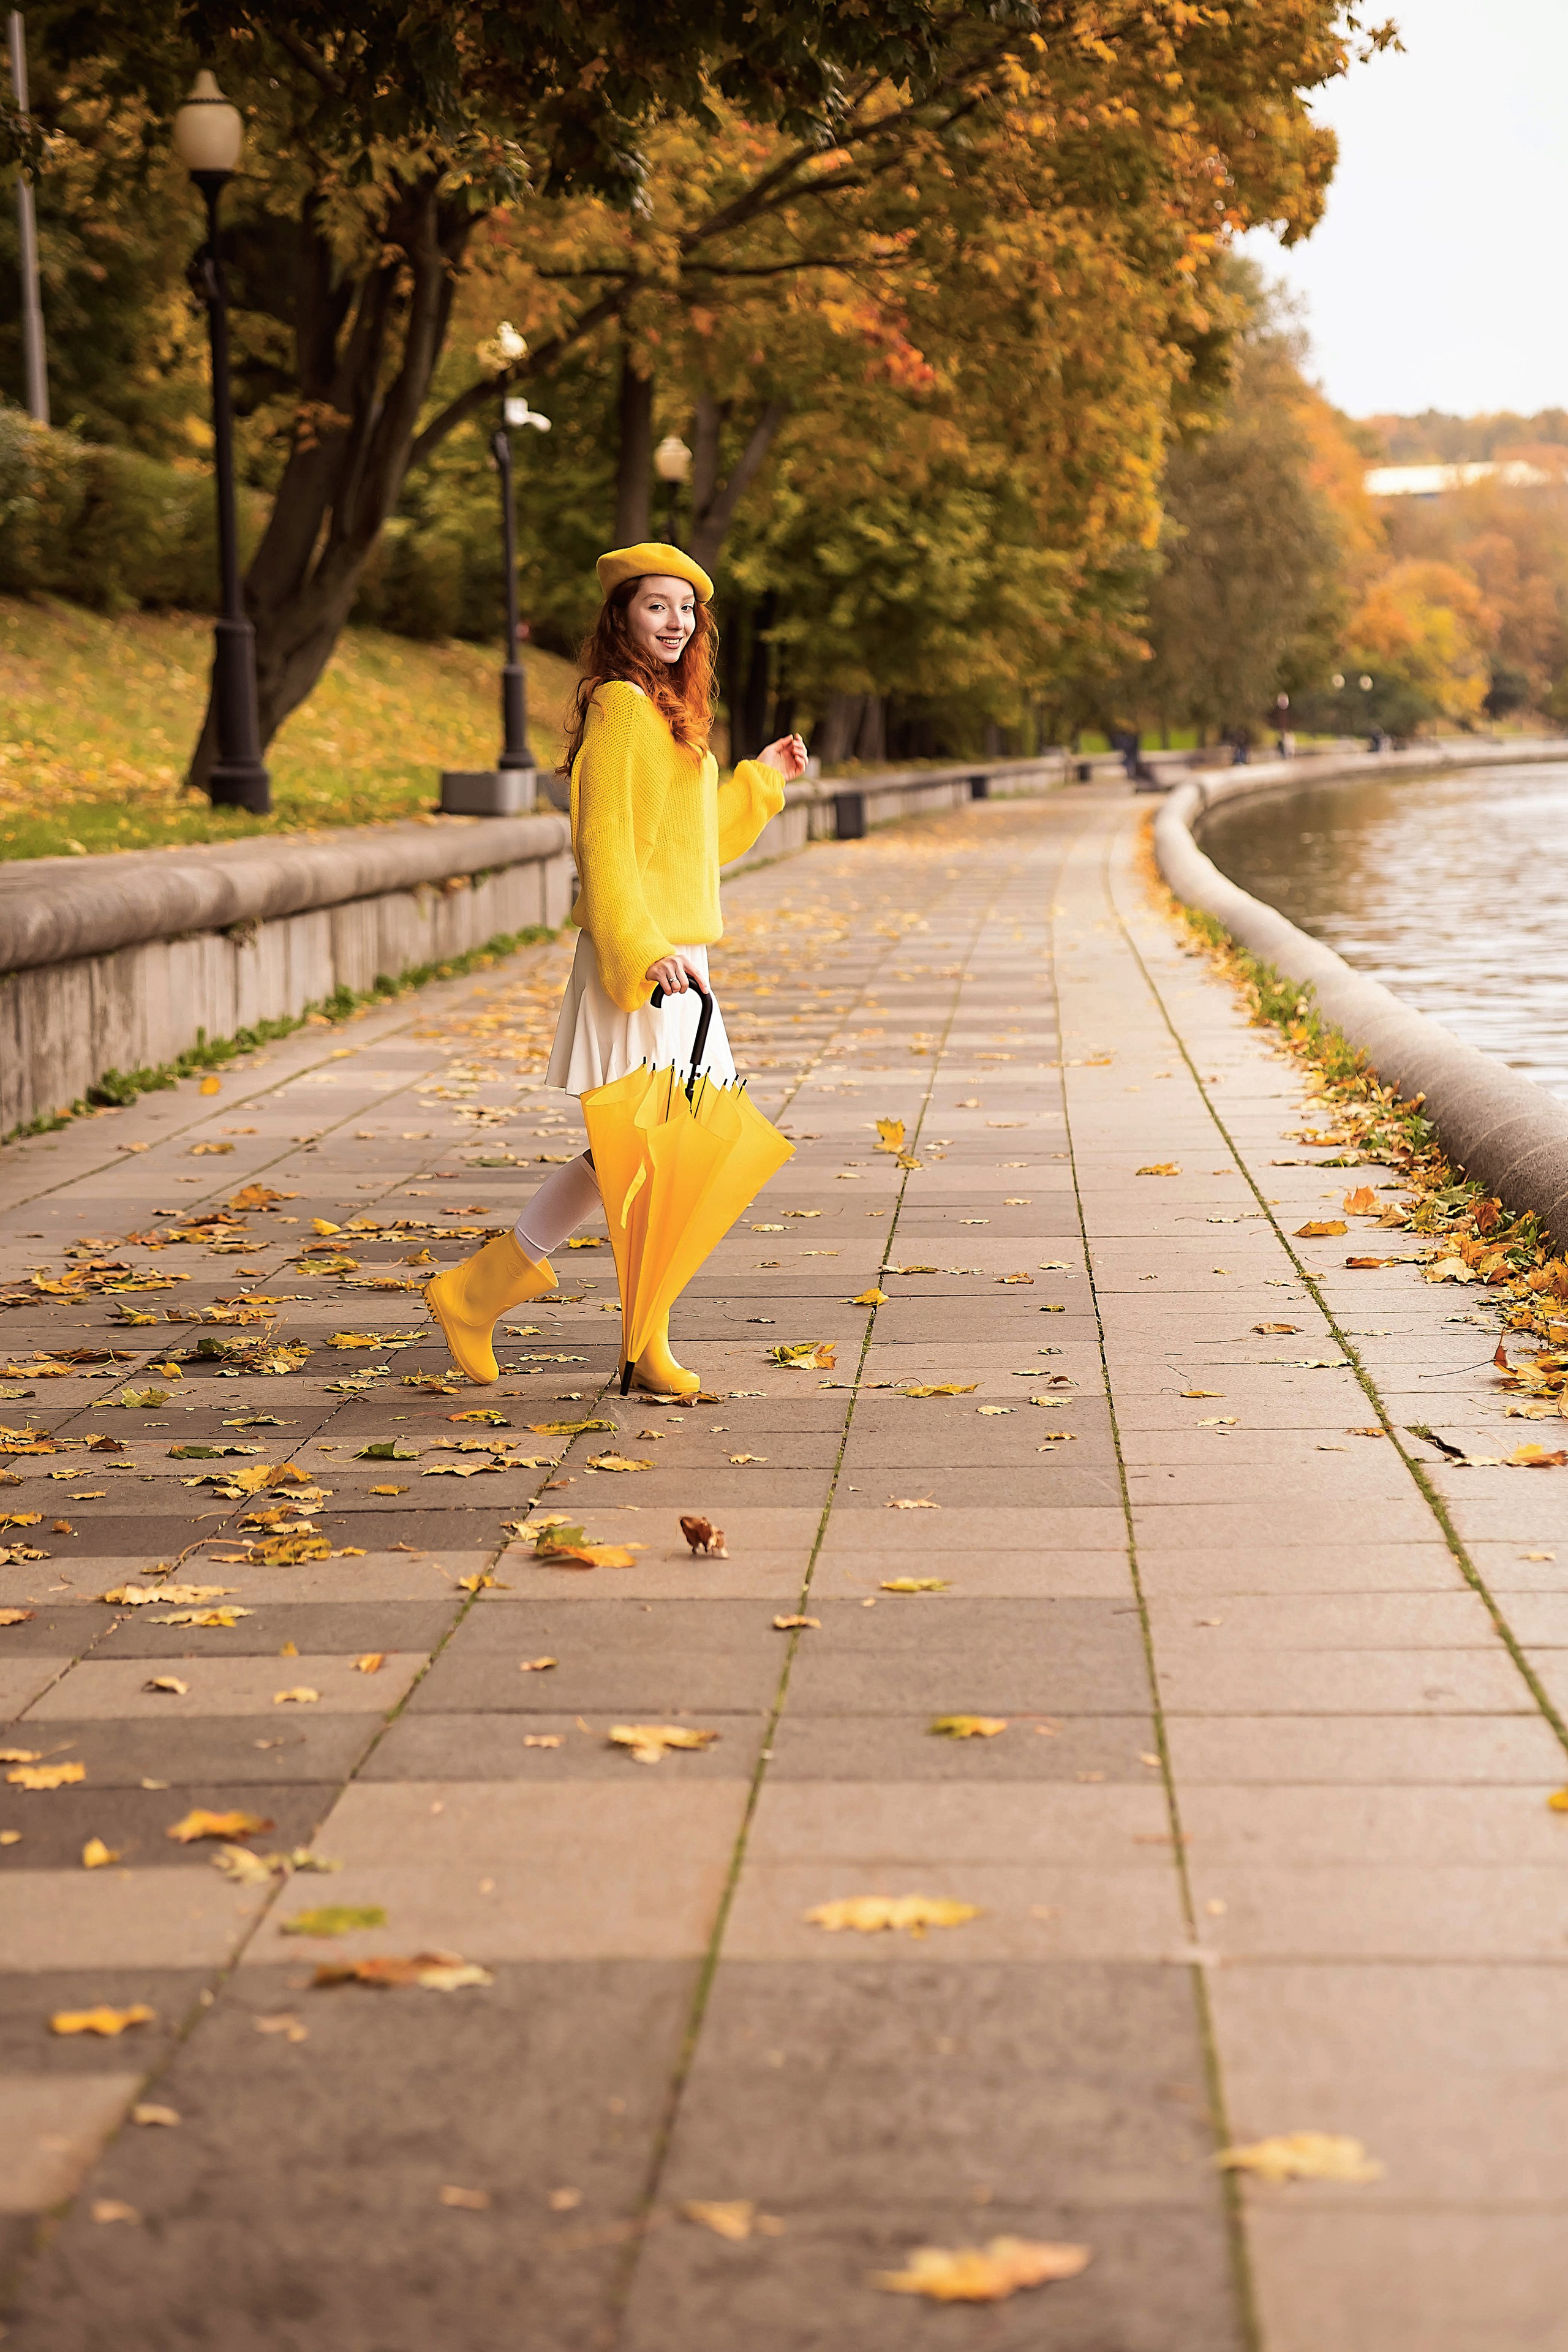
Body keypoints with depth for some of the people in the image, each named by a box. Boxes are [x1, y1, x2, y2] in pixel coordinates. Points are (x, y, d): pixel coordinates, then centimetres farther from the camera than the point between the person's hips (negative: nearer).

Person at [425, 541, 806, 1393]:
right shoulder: (620, 705, -11)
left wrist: (760, 780, 27)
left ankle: (477, 1289, 15)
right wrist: (642, 949, -24)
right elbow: (604, 841, -18)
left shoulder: (669, 712, 18)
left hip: (673, 957, 10)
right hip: (638, 956, -10)